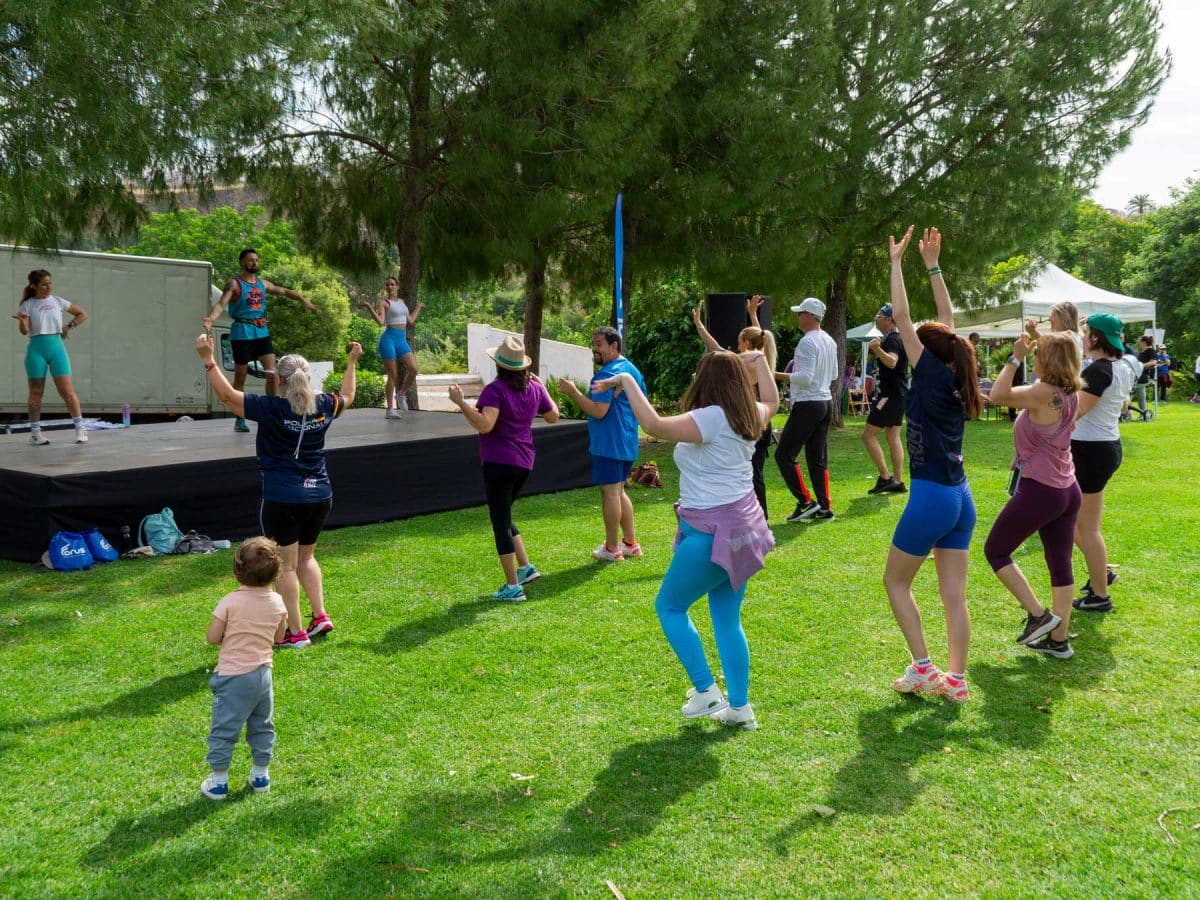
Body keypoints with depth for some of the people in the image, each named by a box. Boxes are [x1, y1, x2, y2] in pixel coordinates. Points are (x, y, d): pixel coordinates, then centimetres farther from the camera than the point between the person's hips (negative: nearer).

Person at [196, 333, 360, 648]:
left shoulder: (272, 409, -13)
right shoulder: (323, 406, 2)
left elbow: (226, 394, -13)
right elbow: (347, 395, 24)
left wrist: (208, 358, -9)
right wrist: (352, 362, 37)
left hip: (283, 500, -5)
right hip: (320, 496, 6)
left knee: (287, 566, 4)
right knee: (305, 558, 24)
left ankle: (295, 633, 8)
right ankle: (320, 617, 20)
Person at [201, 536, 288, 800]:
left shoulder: (230, 602, -16)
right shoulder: (278, 602, -3)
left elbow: (212, 638, -11)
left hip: (233, 675, -4)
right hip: (263, 673, 4)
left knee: (224, 729, 8)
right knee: (262, 726, 19)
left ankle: (219, 781, 16)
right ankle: (261, 775, 28)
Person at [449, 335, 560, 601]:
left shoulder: (495, 389, -16)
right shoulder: (534, 388, 5)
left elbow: (484, 425, -28)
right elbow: (553, 416, 18)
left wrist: (461, 402, -23)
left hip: (499, 462, -7)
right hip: (523, 462, 7)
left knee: (500, 521, 1)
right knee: (502, 516, 24)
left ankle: (513, 586, 3)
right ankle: (526, 567, 19)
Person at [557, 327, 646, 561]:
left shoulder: (607, 374, -17)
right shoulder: (633, 369, 15)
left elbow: (598, 411, -24)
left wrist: (573, 391, -17)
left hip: (609, 443, -10)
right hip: (628, 443, 10)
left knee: (609, 492, -3)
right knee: (619, 491, 17)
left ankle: (612, 548, 3)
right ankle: (630, 543, 21)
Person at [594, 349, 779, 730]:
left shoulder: (711, 418, -19)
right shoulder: (748, 416, 6)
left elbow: (655, 425, -32)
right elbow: (771, 400, 30)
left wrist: (628, 382, -22)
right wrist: (760, 361, 36)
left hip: (712, 532, -9)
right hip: (742, 526, 9)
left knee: (669, 606, 9)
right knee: (728, 620, 15)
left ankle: (706, 691, 8)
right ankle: (739, 707, 18)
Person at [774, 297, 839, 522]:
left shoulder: (807, 342, -16)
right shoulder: (830, 341, 13)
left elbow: (805, 377, -23)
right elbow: (834, 375, 19)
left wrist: (776, 375, -17)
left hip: (807, 404, -9)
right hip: (826, 401, 9)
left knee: (784, 454, -3)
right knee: (819, 459, 12)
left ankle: (805, 502, -4)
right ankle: (824, 508, 13)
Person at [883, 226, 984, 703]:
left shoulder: (931, 377, -11)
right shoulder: (957, 379, 6)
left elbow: (901, 317, -10)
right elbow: (947, 321, 17)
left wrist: (897, 262, -3)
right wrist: (932, 265, 20)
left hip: (931, 497, -7)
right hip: (960, 498, 7)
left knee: (895, 581, 10)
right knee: (954, 595, 9)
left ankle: (922, 668, 8)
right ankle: (956, 679, 13)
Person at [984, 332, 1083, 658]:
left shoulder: (1045, 393, -22)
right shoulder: (1071, 393, 4)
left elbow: (999, 394, -20)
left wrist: (1016, 357, -13)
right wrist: (1041, 341, 17)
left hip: (1038, 491, -8)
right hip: (1067, 491, 9)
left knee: (995, 550, 9)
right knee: (1060, 565, 11)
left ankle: (1039, 615, 4)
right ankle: (1059, 640, 18)